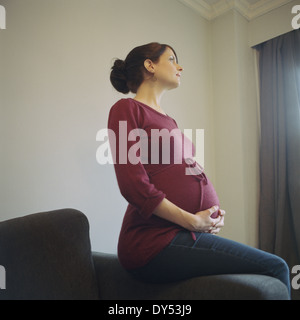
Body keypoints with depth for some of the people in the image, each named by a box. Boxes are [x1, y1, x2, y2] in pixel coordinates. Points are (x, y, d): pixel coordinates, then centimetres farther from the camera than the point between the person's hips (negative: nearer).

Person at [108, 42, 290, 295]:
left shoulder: (167, 120, 21)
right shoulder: (127, 109, -4)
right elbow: (134, 184, -15)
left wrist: (214, 214, 4)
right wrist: (192, 221, -12)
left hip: (184, 235, 8)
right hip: (157, 241, -7)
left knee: (275, 266, 2)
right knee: (275, 268, -11)